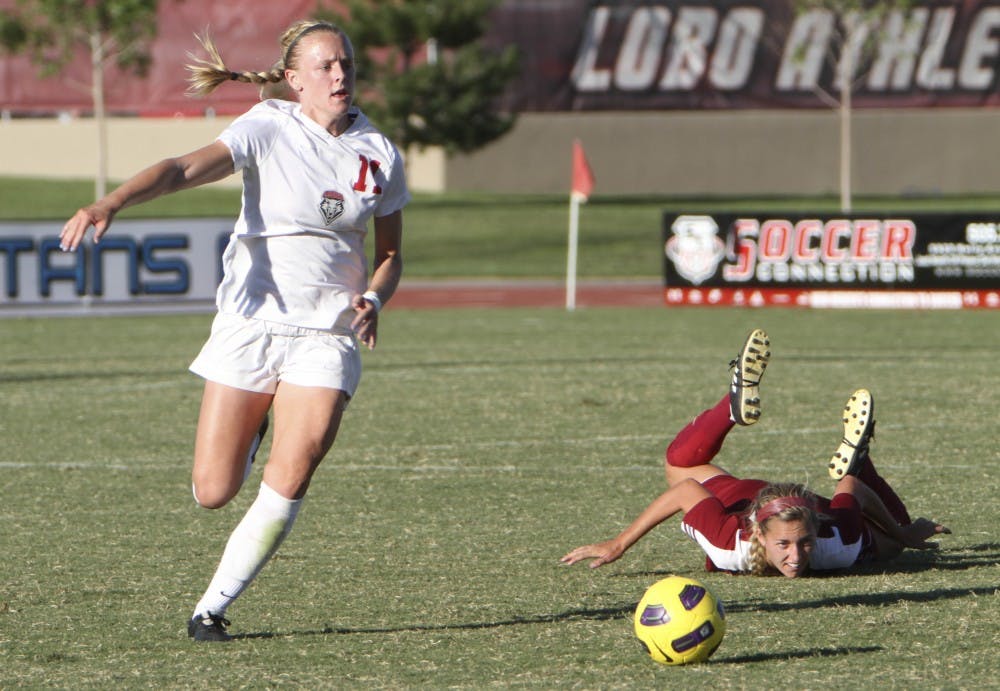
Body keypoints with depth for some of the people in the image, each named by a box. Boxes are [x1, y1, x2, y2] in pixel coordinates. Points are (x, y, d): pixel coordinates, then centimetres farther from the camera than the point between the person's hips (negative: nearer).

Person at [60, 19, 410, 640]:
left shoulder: (379, 153, 4)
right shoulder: (268, 130, -6)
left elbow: (390, 253, 16)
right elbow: (186, 168, -22)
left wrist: (373, 298, -7)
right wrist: (112, 202, -40)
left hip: (326, 334, 2)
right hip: (251, 325, -2)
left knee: (291, 478, -16)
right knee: (213, 493, -2)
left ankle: (214, 606, -2)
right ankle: (251, 432, 35)